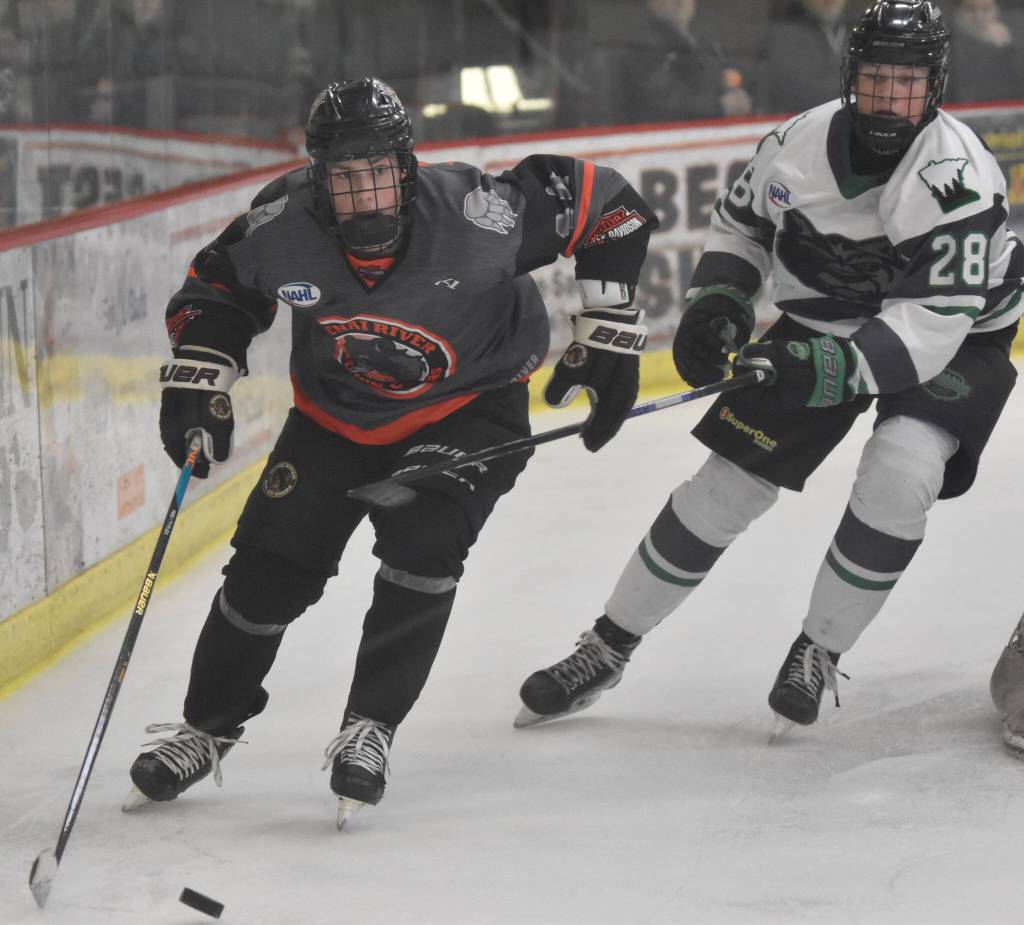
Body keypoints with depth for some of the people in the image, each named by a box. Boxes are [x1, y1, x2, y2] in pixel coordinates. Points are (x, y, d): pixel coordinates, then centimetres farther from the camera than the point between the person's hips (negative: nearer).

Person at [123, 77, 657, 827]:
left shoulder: (474, 215, -32)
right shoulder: (282, 228, -25)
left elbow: (610, 209, -20)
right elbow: (215, 289, -2)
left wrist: (607, 338, -16)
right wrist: (198, 383, -11)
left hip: (468, 407, -2)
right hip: (336, 417, 2)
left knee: (422, 547, -24)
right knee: (270, 565, -2)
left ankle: (369, 731, -10)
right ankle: (205, 729, 19)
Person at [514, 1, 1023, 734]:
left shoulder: (958, 176, -30)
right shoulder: (800, 144, -15)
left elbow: (934, 321, -35)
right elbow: (740, 224, 6)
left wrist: (836, 368, -45)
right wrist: (715, 303, -10)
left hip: (952, 344, -4)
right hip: (822, 328, 4)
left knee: (898, 479, -29)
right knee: (725, 486, -1)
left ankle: (819, 653, -7)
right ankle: (608, 647, 14)